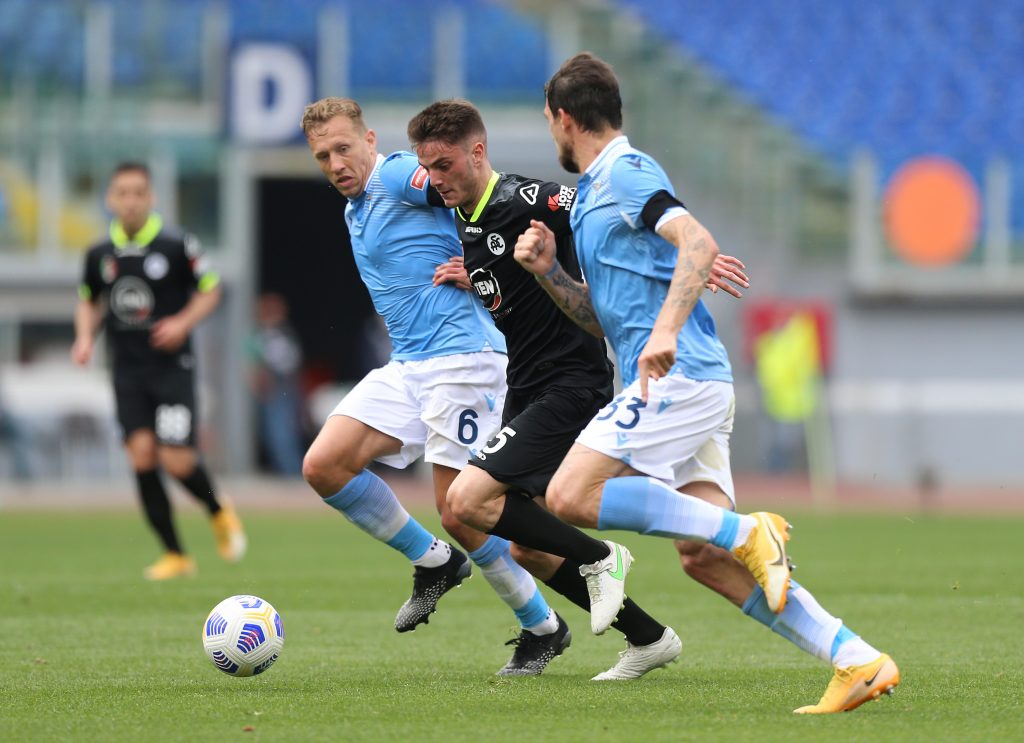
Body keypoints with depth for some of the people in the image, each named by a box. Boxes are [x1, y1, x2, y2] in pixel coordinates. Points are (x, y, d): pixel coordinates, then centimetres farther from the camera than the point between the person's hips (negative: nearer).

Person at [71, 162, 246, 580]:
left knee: (176, 460, -11)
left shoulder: (177, 246, -5)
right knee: (141, 454, -8)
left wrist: (184, 323, -13)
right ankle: (174, 555, 2)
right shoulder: (99, 254, 5)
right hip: (127, 370, 3)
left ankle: (219, 512, 23)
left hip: (172, 368, -3)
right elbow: (89, 301, 21)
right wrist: (85, 338, 3)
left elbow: (210, 289, 2)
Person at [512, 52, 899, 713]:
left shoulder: (624, 172, -5)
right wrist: (548, 270, 14)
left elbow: (700, 243, -21)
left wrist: (665, 332, -31)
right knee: (703, 556, 0)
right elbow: (604, 318, 29)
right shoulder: (598, 190, 25)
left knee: (571, 495, -18)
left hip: (679, 376, -9)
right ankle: (858, 661, -7)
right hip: (691, 384, 9)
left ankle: (749, 529, -18)